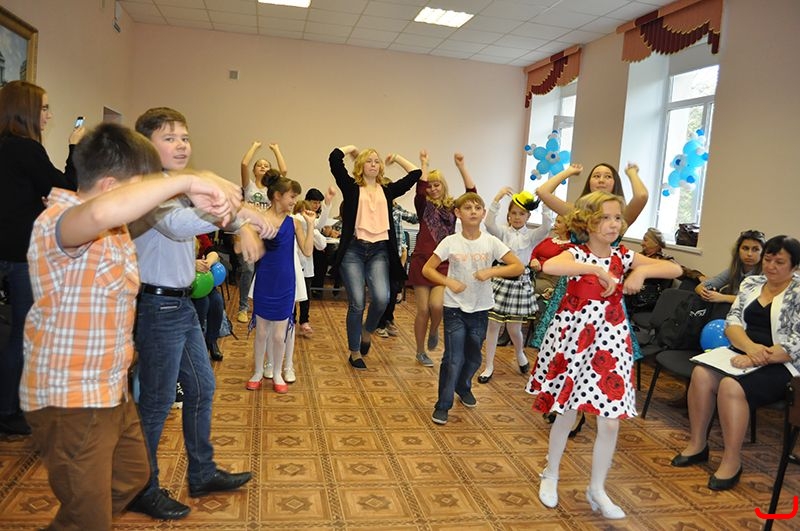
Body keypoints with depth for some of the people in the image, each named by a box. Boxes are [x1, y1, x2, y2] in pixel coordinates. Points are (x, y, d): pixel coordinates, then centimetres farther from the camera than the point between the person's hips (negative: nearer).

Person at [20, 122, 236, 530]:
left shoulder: (116, 227, 6)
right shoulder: (57, 222, -24)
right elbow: (102, 211, -48)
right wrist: (186, 183, -39)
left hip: (112, 388, 10)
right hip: (69, 400, -10)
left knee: (133, 474, 27)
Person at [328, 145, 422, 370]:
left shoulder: (387, 189, 13)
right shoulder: (351, 187, 4)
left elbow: (415, 174, 13)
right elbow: (334, 158, -6)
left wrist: (396, 157, 21)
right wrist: (352, 149, 11)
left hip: (379, 251, 2)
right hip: (353, 250, -2)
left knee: (382, 298, -14)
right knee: (357, 304, -1)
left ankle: (367, 331, 19)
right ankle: (354, 353, 17)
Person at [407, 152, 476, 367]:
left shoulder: (452, 207, 7)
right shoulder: (424, 205, 5)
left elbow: (471, 193, -8)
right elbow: (420, 188, -15)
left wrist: (461, 166, -11)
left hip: (445, 264, 0)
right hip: (422, 262, 0)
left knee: (437, 305, -17)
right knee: (423, 310, 2)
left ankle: (434, 331, 19)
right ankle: (421, 352, 20)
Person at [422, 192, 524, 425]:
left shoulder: (491, 242, -6)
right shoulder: (450, 242, -9)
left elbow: (519, 267, -8)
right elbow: (427, 269, -5)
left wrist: (492, 271, -21)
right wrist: (449, 282, -20)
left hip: (480, 309, 3)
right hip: (455, 308, -2)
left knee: (474, 357, 17)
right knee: (454, 359, -5)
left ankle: (463, 388, 45)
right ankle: (442, 405, 11)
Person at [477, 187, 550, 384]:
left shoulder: (531, 235, 1)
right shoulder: (502, 232, 0)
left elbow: (546, 227, -20)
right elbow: (489, 224, -22)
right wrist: (498, 198, -30)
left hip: (520, 282, 0)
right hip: (500, 280, 0)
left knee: (514, 328, 6)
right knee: (493, 324, 3)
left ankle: (520, 355, 40)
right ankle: (489, 366, 16)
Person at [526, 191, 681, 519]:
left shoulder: (624, 257, 3)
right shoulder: (576, 254, -11)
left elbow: (675, 269, 1)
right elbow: (549, 266, -35)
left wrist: (642, 271, -16)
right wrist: (597, 269, -35)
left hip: (610, 345, 4)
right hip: (574, 341, -3)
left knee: (610, 421, 3)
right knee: (567, 414, 10)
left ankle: (597, 489, 23)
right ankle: (550, 476, 34)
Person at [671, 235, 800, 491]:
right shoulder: (751, 283, 10)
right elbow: (732, 321, 1)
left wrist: (759, 357, -25)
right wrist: (750, 347, -19)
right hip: (744, 356, 6)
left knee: (731, 386, -31)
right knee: (701, 374, -21)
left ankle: (731, 462, -16)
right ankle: (697, 445, -6)